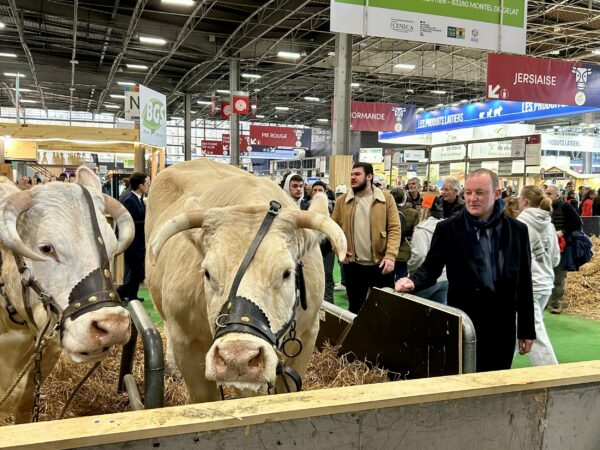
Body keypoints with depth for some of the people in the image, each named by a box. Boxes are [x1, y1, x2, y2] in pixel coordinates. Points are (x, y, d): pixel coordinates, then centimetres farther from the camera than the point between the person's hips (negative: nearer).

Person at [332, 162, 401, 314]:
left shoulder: (386, 198, -3)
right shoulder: (342, 200, 4)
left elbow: (394, 229, -8)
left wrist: (390, 256, -18)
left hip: (380, 263, -2)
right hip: (353, 264, 2)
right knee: (355, 308, 15)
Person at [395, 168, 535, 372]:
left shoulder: (517, 230, 3)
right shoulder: (448, 229, -3)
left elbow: (524, 283, 6)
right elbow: (431, 267, -2)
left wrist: (527, 330, 7)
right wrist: (413, 281, -26)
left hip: (502, 326, 2)